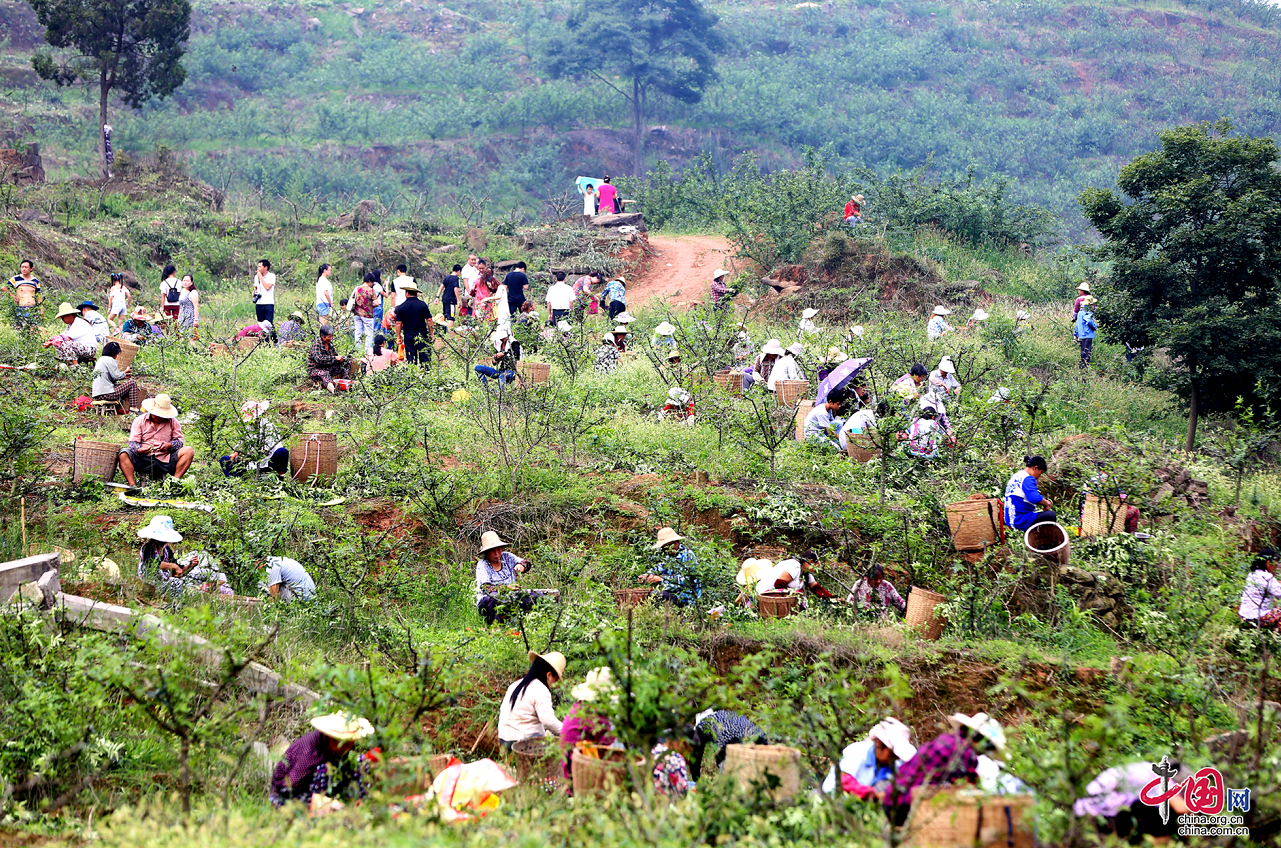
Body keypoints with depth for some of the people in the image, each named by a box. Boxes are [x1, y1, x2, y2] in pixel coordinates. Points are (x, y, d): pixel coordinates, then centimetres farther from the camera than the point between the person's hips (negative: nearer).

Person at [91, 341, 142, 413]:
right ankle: (133, 408, -8)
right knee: (132, 382, -4)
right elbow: (116, 376, -13)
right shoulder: (109, 360, -8)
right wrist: (125, 372, 6)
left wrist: (124, 376, 20)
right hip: (106, 394, -10)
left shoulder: (100, 359, 21)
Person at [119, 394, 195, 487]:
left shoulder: (173, 421, 10)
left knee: (189, 451, -21)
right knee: (123, 454, -27)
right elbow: (132, 443, -1)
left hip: (165, 460, 1)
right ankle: (132, 485, -35)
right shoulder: (139, 421, 6)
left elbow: (179, 441, 7)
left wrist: (170, 445, -17)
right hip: (143, 460, -1)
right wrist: (139, 450, -25)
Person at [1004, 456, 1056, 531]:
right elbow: (1035, 498, -31)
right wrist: (1046, 503, -12)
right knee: (1051, 515, -9)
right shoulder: (1027, 479, -15)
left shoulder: (1015, 476, 16)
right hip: (1020, 521, -10)